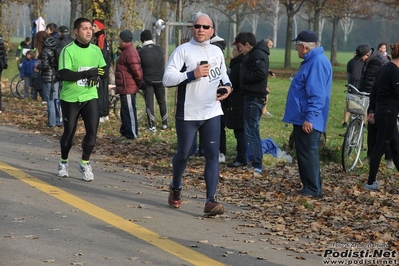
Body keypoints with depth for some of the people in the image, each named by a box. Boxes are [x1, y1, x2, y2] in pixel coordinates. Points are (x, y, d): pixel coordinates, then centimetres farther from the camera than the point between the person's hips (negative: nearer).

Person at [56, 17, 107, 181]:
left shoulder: (96, 50, 5)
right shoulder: (68, 50, -12)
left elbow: (103, 70, 13)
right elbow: (63, 74, -22)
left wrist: (97, 75, -11)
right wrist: (87, 73, -26)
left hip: (90, 97, 3)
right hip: (70, 98, -3)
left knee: (92, 131, -8)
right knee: (69, 133, 8)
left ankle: (85, 164, 11)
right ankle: (63, 163, 31)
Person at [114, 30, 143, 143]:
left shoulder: (130, 53, -19)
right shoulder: (126, 51, 16)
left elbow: (137, 71, -23)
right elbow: (135, 71, 21)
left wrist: (138, 84, -10)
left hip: (128, 89, -11)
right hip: (125, 88, 11)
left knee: (129, 112, -5)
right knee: (125, 112, 18)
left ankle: (131, 135, 0)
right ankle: (124, 132, 27)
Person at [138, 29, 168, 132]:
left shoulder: (141, 52, -11)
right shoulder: (160, 49, -1)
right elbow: (163, 63, 9)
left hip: (147, 80, -3)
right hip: (160, 80, 3)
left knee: (149, 103, 2)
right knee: (162, 101, 15)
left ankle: (152, 126, -2)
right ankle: (165, 123, 20)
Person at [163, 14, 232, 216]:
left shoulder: (217, 52, 9)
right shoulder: (183, 50, -8)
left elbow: (223, 74, 25)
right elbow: (167, 79, -15)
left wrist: (228, 86, 3)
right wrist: (192, 74, -24)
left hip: (212, 113, 3)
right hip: (187, 114, -3)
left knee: (213, 155, -6)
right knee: (183, 154, 11)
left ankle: (211, 200, -7)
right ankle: (176, 188, 38)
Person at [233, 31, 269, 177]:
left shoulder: (257, 54, -15)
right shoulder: (253, 54, 16)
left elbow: (261, 73, -27)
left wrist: (244, 77, -14)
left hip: (254, 98, -11)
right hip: (253, 97, 11)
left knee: (250, 132, -9)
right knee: (253, 131, 16)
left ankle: (257, 167, -7)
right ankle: (256, 164, 22)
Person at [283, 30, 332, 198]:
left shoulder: (318, 62, -18)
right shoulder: (311, 61, 16)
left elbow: (317, 95, -24)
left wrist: (309, 118, -26)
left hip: (308, 121, -11)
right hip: (302, 119, 11)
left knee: (308, 154, -6)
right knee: (303, 154, 14)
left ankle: (313, 190, -1)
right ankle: (308, 187, 20)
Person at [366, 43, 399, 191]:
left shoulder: (384, 69, 13)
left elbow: (374, 90, 16)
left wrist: (372, 111, 19)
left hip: (381, 112, 10)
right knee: (380, 148, -3)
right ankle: (370, 183, 4)